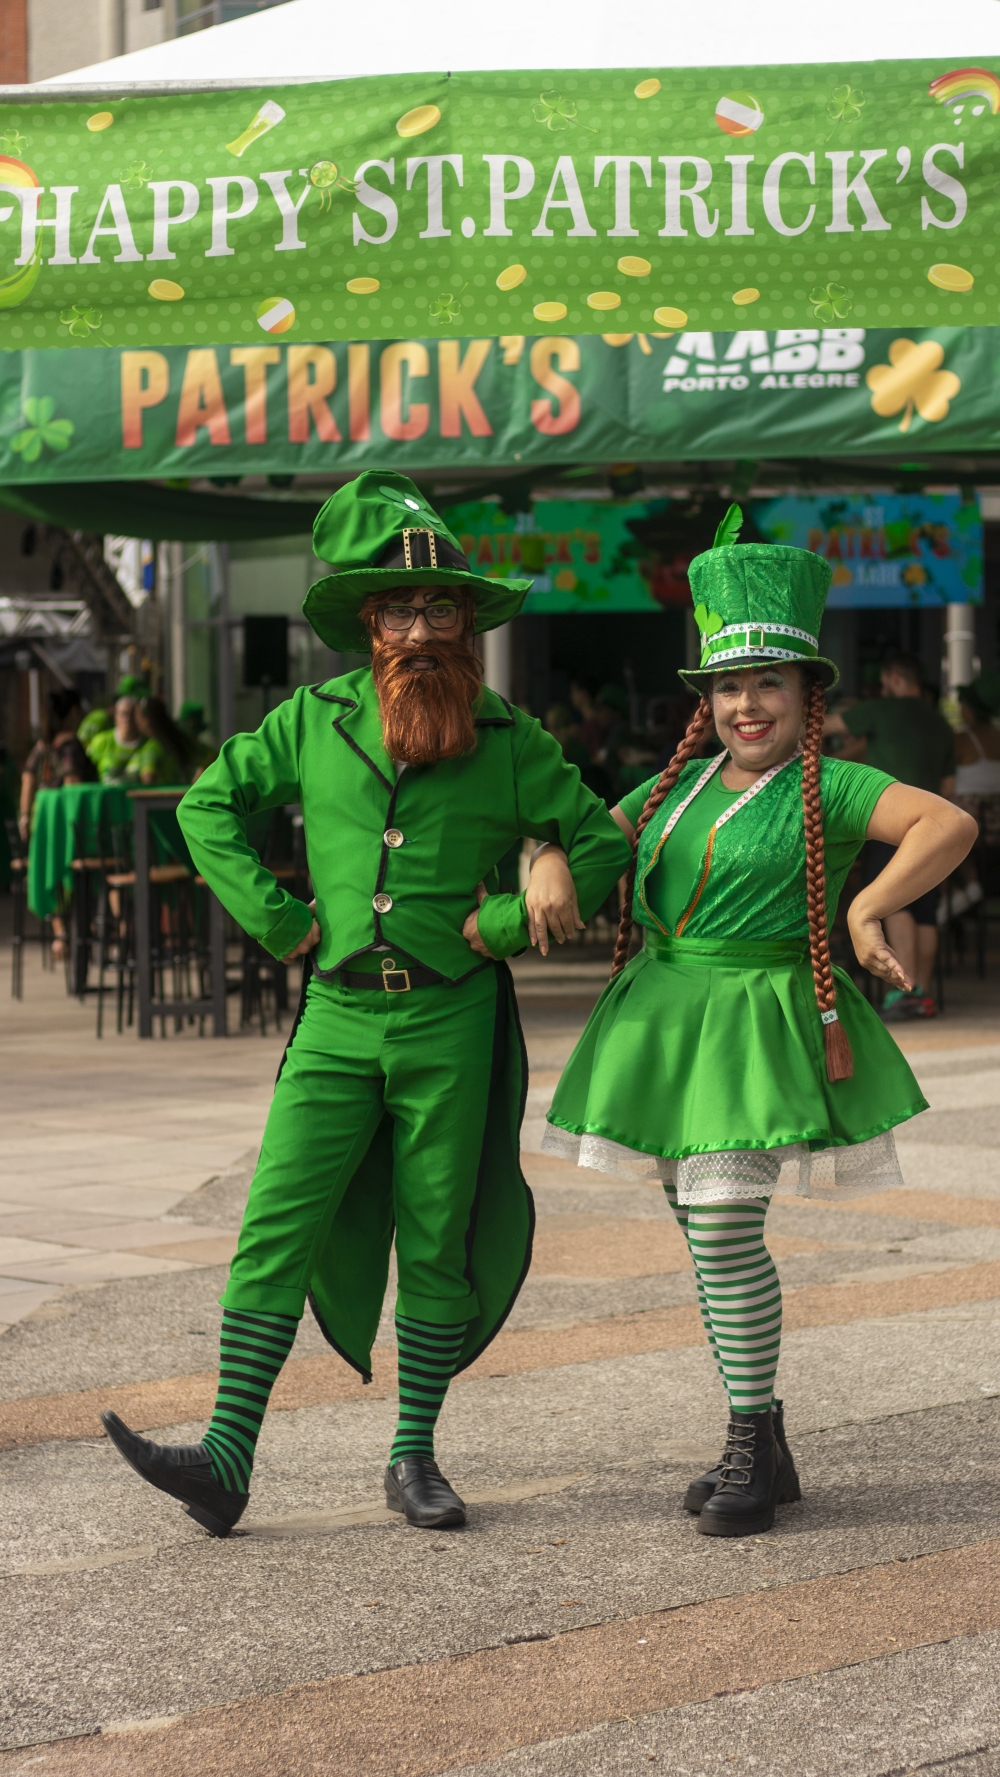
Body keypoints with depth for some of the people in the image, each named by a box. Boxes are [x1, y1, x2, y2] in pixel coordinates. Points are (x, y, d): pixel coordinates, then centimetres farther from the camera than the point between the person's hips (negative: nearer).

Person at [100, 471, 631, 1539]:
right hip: (339, 1015, 1)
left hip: (453, 1020, 0)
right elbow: (209, 803, 12)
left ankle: (413, 1457, 16)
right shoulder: (315, 721, 3)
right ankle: (225, 1459, -10)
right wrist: (275, 918, 2)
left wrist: (503, 922, -3)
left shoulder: (509, 743, 1)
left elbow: (602, 844, 6)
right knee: (279, 1225, -8)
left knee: (437, 1242, 5)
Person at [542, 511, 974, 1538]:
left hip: (756, 1024, -7)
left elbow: (950, 825, -20)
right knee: (710, 1238, 10)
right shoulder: (682, 785, 13)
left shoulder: (831, 790, -7)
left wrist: (867, 909, -26)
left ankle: (749, 1448, 1)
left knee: (723, 1230, -13)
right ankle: (763, 1448, 21)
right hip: (664, 1018, 7)